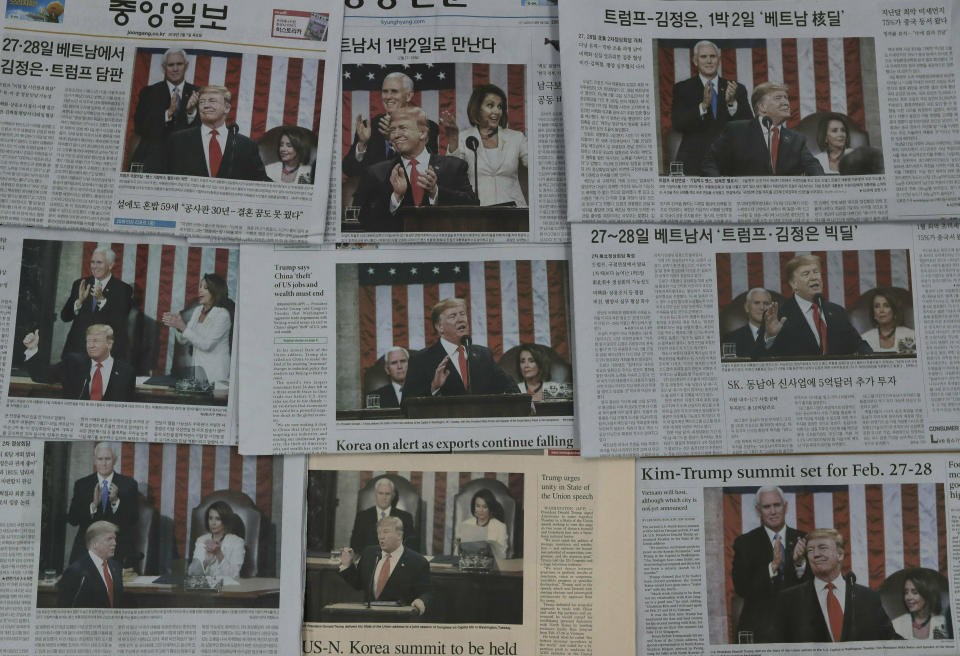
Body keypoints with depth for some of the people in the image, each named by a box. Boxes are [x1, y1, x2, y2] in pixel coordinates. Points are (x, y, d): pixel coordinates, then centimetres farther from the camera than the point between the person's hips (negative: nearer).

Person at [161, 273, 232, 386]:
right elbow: (184, 340, 11)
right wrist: (177, 325, -8)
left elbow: (206, 344, -19)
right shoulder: (198, 311, 10)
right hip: (197, 369, 6)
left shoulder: (222, 314, -12)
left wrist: (183, 327, -21)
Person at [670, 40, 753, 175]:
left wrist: (732, 103, -18)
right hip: (695, 163, -2)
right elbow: (677, 124, -10)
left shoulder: (737, 89, 8)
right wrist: (703, 105, -24)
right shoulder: (682, 89, 3)